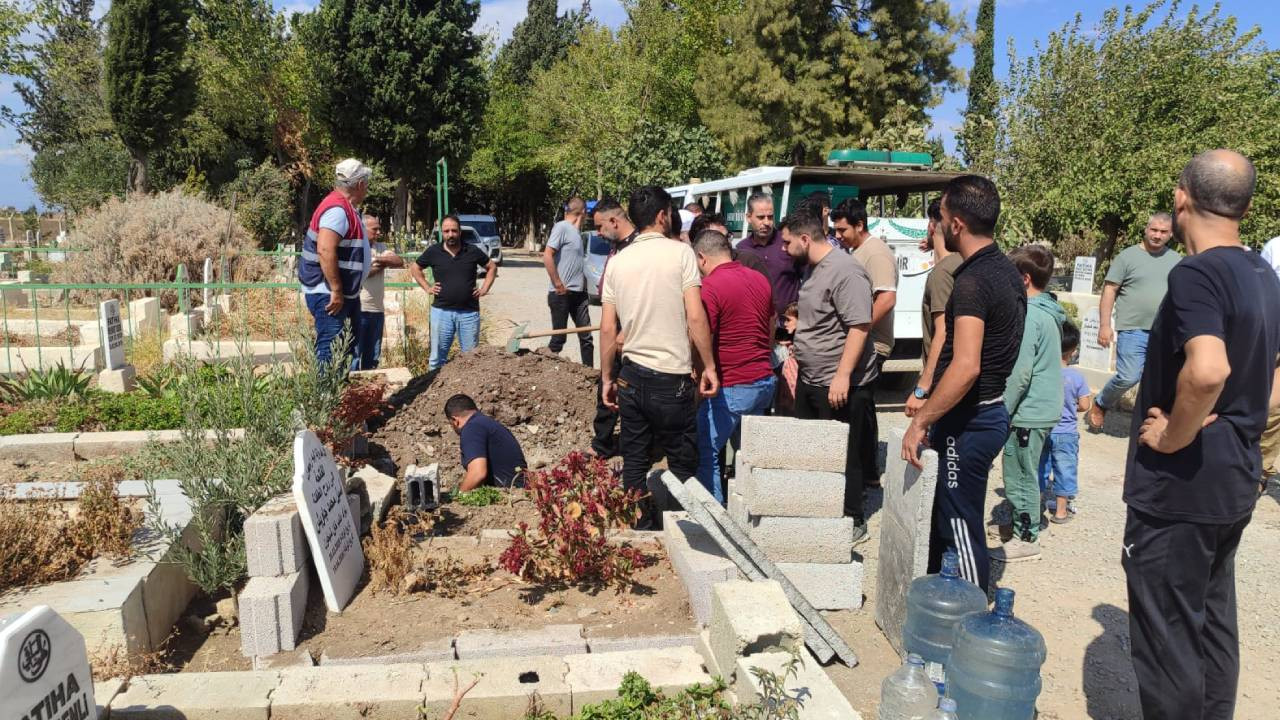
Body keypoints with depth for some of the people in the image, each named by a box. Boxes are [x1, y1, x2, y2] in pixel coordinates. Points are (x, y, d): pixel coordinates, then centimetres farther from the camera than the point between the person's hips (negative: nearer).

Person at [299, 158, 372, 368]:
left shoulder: (346, 208, 14)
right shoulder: (337, 209, -19)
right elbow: (325, 250, -29)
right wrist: (336, 290, -26)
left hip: (347, 293, 11)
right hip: (329, 294, -11)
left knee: (350, 348, 18)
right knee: (331, 350, -9)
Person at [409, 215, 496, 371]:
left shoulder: (473, 251, 2)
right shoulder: (433, 252, 2)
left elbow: (492, 267, 16)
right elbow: (415, 268, 16)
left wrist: (485, 288, 5)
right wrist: (427, 288, 6)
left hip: (469, 312, 0)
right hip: (441, 311, 0)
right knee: (438, 357, 6)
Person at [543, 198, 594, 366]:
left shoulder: (577, 233, 14)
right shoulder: (562, 227, -10)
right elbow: (547, 257, -18)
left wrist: (584, 290, 13)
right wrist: (558, 285, -17)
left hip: (579, 294, 8)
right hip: (562, 294, -8)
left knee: (586, 337, 7)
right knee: (559, 338, 1)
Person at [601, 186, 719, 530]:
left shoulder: (618, 261, 6)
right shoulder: (680, 252, -7)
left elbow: (607, 328, 6)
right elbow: (695, 317, -13)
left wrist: (607, 378, 13)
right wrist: (708, 366, -4)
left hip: (631, 375, 5)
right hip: (672, 376, -5)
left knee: (635, 461, 13)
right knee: (682, 463, 7)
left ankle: (642, 527, 21)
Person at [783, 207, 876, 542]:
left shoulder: (845, 271, -19)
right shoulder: (814, 269, 13)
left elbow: (860, 325, -25)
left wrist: (842, 376, -28)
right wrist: (799, 345, 28)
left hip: (840, 384, -10)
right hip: (811, 380, 10)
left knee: (843, 457, 1)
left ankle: (853, 523, 15)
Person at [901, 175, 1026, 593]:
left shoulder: (973, 281, -21)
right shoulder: (1006, 271, 10)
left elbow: (965, 367, -30)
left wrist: (920, 421, -22)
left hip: (969, 420, -10)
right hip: (991, 409, 10)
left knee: (961, 527, 2)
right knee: (946, 520, 20)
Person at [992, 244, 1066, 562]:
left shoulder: (1029, 315, -20)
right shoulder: (1048, 312, 10)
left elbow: (1019, 373, -24)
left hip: (1028, 411, -9)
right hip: (1044, 407, 10)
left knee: (1020, 476, 2)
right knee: (1026, 474, 20)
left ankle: (1026, 539, 11)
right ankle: (1021, 523, 32)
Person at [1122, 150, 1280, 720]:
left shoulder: (1196, 273, -20)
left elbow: (1206, 370, -35)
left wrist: (1174, 436, -21)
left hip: (1180, 486, -9)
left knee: (1167, 639, 3)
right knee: (1213, 621, 20)